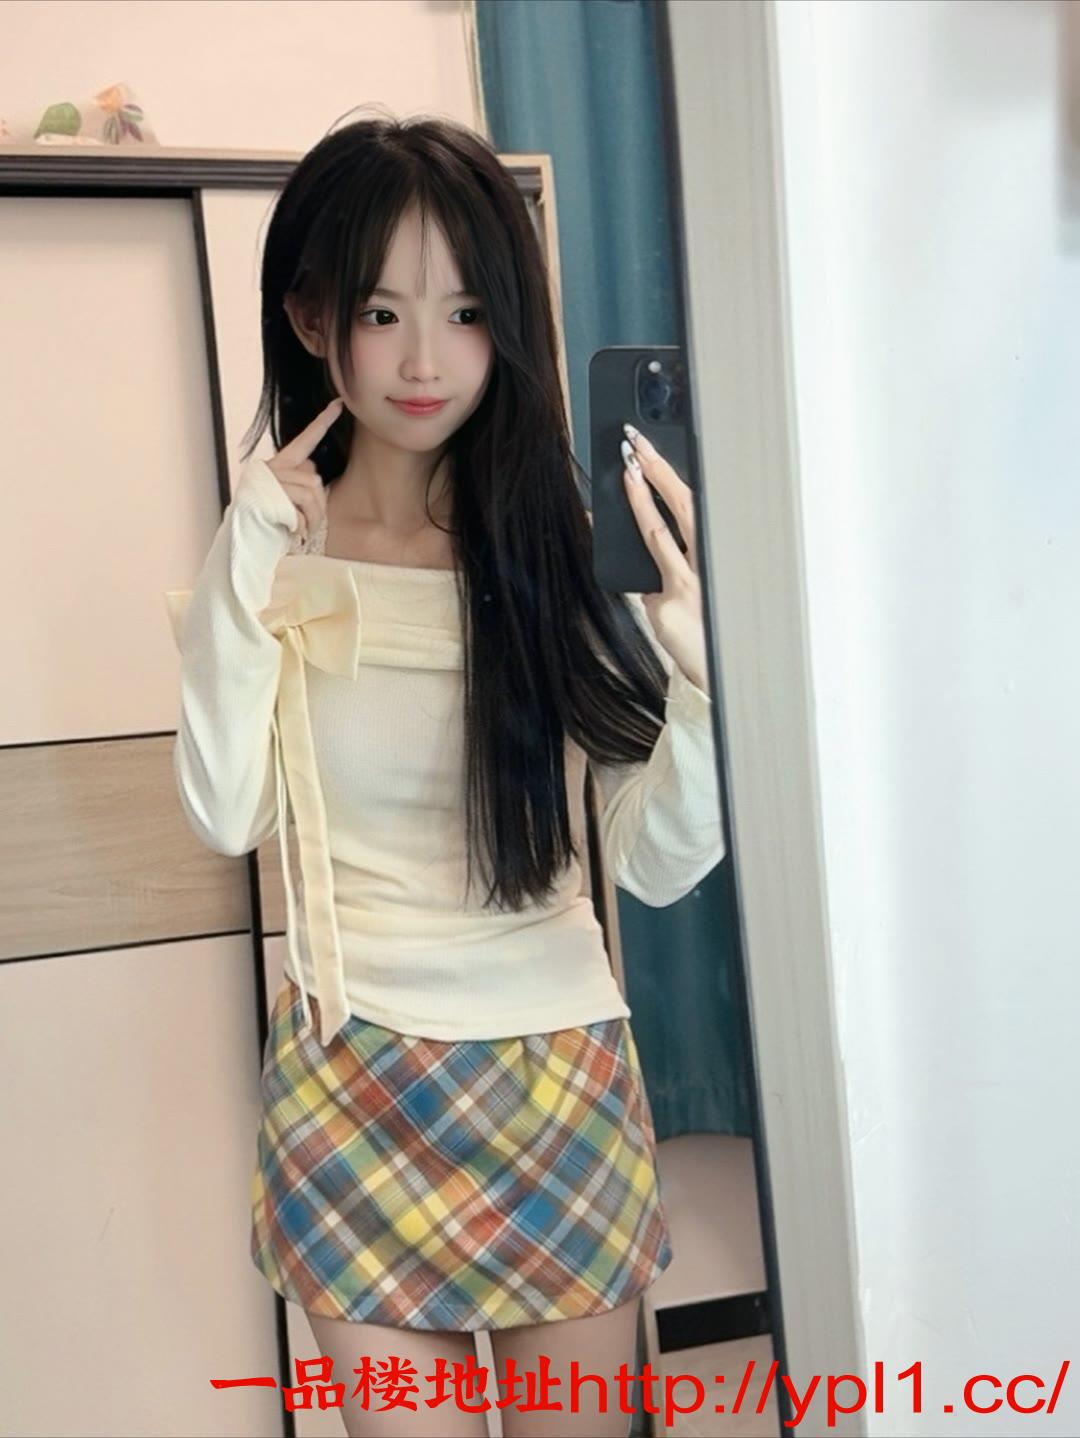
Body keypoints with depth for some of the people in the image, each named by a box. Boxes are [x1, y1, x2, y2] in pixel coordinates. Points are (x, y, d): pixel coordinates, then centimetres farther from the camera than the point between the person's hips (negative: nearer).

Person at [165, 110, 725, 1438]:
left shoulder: (565, 543, -5)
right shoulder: (275, 550, -2)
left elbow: (663, 867, -8)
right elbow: (225, 816, -14)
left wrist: (694, 660, -25)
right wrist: (250, 565, -17)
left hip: (564, 1071, 1)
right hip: (354, 1079, 0)